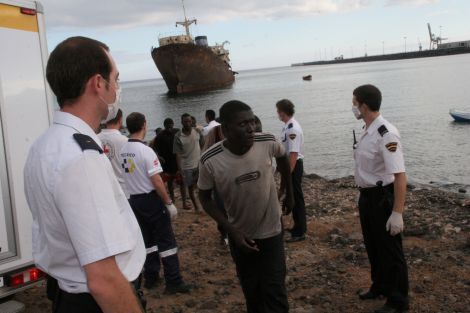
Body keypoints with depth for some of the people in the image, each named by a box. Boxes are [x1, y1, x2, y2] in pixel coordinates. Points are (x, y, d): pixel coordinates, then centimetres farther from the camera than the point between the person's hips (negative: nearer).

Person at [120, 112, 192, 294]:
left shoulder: (123, 151, 3)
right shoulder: (145, 150, -18)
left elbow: (128, 176, 11)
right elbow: (156, 181, -19)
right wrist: (169, 203, -13)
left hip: (134, 200, 7)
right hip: (151, 199, -7)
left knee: (147, 240, 16)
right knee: (166, 240, 0)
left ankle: (151, 278, 23)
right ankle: (173, 282, 2)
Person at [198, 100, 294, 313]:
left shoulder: (267, 143, -21)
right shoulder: (210, 161, -24)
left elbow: (283, 158, 4)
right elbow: (205, 198, -8)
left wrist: (289, 194, 13)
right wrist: (231, 230, -17)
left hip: (271, 231, 0)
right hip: (240, 235, 1)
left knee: (274, 293, 0)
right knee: (251, 291, 19)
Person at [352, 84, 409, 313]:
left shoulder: (386, 134, -24)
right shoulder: (367, 131, 4)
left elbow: (399, 176, -27)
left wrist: (397, 213, -28)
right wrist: (364, 197, 17)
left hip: (382, 198, -9)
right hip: (366, 197, 9)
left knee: (390, 251, 6)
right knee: (372, 246, 23)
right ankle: (380, 286, 43)